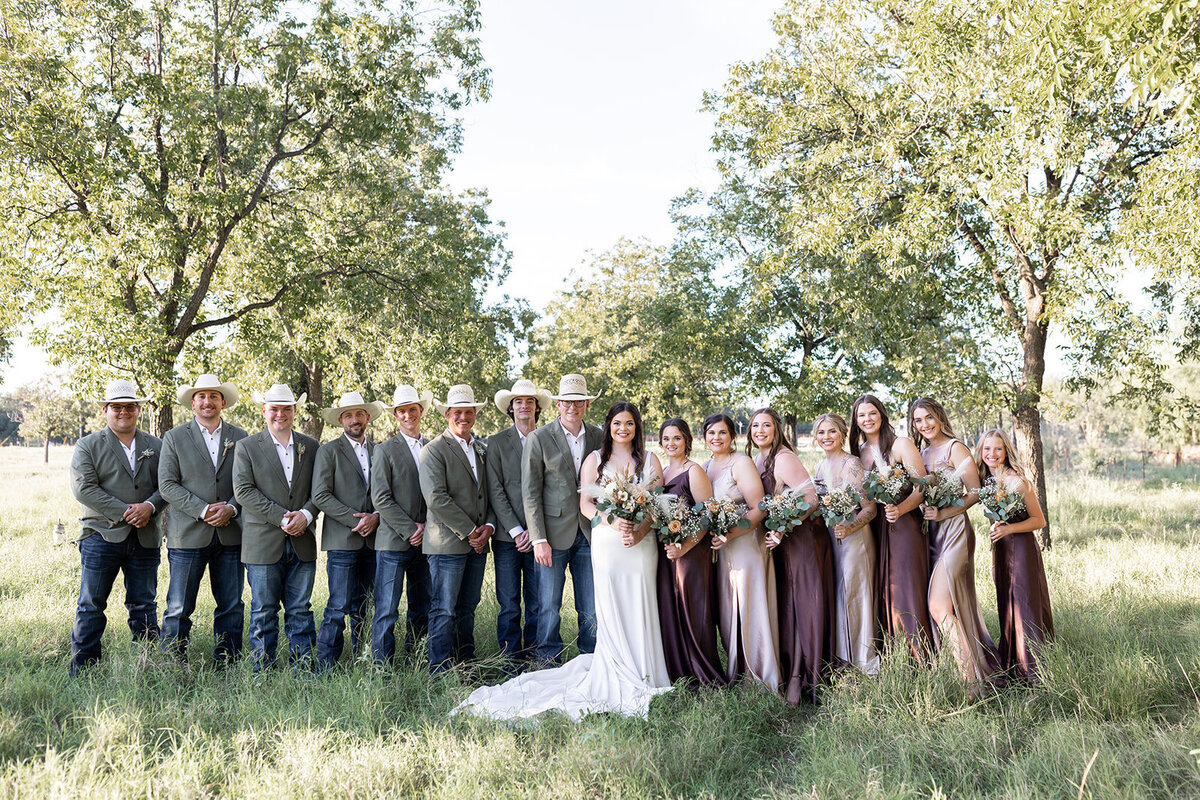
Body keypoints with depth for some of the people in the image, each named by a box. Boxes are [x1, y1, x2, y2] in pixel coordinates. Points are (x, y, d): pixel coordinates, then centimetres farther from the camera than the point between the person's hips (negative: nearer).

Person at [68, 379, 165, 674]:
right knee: (91, 605, 2)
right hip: (101, 536, -2)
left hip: (145, 538, 2)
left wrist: (150, 506, -14)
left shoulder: (156, 446, 12)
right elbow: (84, 488, -8)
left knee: (144, 605, 8)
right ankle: (82, 669, 13)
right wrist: (124, 512, -15)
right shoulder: (88, 446, 3)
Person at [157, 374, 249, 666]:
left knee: (232, 606, 6)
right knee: (179, 608, 0)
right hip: (188, 534, -2)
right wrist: (203, 510, -12)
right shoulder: (174, 438, 5)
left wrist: (231, 508, -11)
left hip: (231, 533, 2)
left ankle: (226, 664, 17)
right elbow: (167, 485, -2)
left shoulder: (240, 438, 10)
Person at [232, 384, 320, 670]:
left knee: (301, 610, 7)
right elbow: (243, 491, -7)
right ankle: (262, 673, 15)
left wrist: (306, 514, -11)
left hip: (302, 542, 2)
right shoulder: (246, 447, 3)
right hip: (264, 542, -2)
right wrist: (282, 518, -14)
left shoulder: (311, 447, 11)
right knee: (263, 611, 4)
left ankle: (302, 669, 15)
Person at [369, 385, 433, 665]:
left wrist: (426, 526, -2)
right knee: (386, 612, -4)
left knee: (421, 611, 10)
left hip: (425, 541, 4)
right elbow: (381, 499, -8)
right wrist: (410, 530, -11)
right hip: (394, 542, -4)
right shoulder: (385, 450, -1)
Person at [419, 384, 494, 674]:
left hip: (477, 542, 6)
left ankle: (466, 664, 23)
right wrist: (470, 531, -13)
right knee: (444, 610, -2)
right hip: (448, 542, -6)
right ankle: (441, 671, 6)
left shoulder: (482, 449, 15)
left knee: (467, 608, 14)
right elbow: (436, 498, -16)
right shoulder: (434, 450, -7)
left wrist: (489, 526, 0)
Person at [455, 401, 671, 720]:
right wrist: (612, 522, -16)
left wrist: (640, 530, -11)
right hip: (606, 543, -1)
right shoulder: (595, 459, 7)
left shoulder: (650, 461, 11)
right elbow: (586, 504, 1)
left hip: (642, 543, 1)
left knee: (641, 608, 2)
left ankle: (644, 677, 14)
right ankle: (617, 680, 7)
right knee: (609, 608, -2)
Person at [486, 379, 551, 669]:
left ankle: (533, 657, 16)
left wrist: (534, 531, -4)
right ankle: (511, 664, 10)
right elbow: (495, 492, -1)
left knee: (538, 604, 4)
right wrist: (516, 531, -9)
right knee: (509, 605, 1)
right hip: (507, 536, -1)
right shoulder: (496, 442, 5)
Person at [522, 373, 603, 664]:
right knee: (549, 607, 3)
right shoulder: (539, 438, -4)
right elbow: (530, 493, -6)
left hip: (589, 533, 3)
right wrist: (539, 539, -11)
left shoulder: (598, 437, 7)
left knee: (592, 608, 8)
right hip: (554, 534, -3)